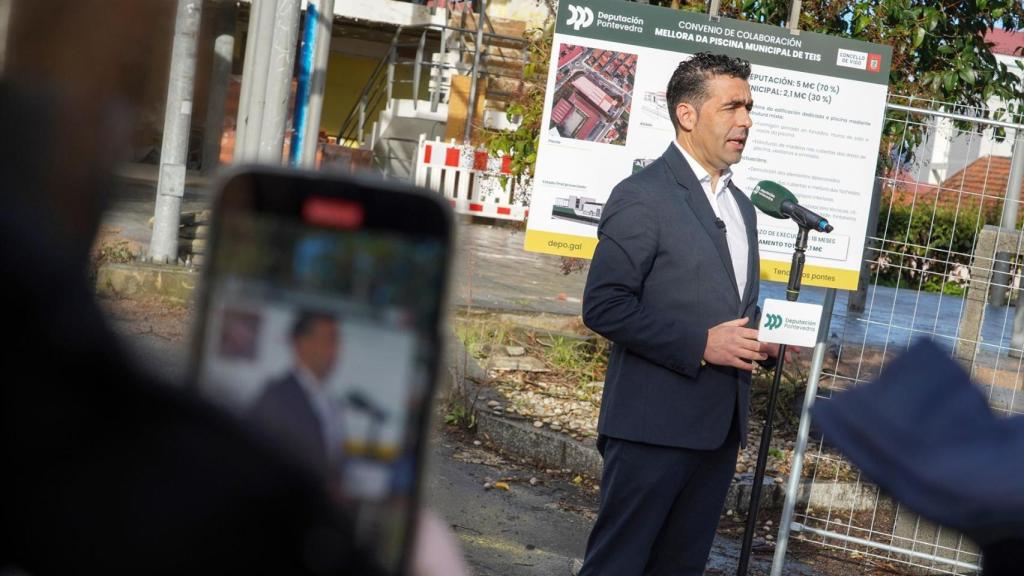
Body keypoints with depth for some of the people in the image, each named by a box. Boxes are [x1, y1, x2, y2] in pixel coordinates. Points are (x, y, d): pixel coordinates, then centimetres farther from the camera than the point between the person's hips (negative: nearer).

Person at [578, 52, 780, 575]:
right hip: (655, 424, -8)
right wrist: (701, 345, -19)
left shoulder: (740, 206, 17)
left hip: (719, 427, 8)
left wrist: (757, 337, 4)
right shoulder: (643, 196, -9)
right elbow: (603, 306, -16)